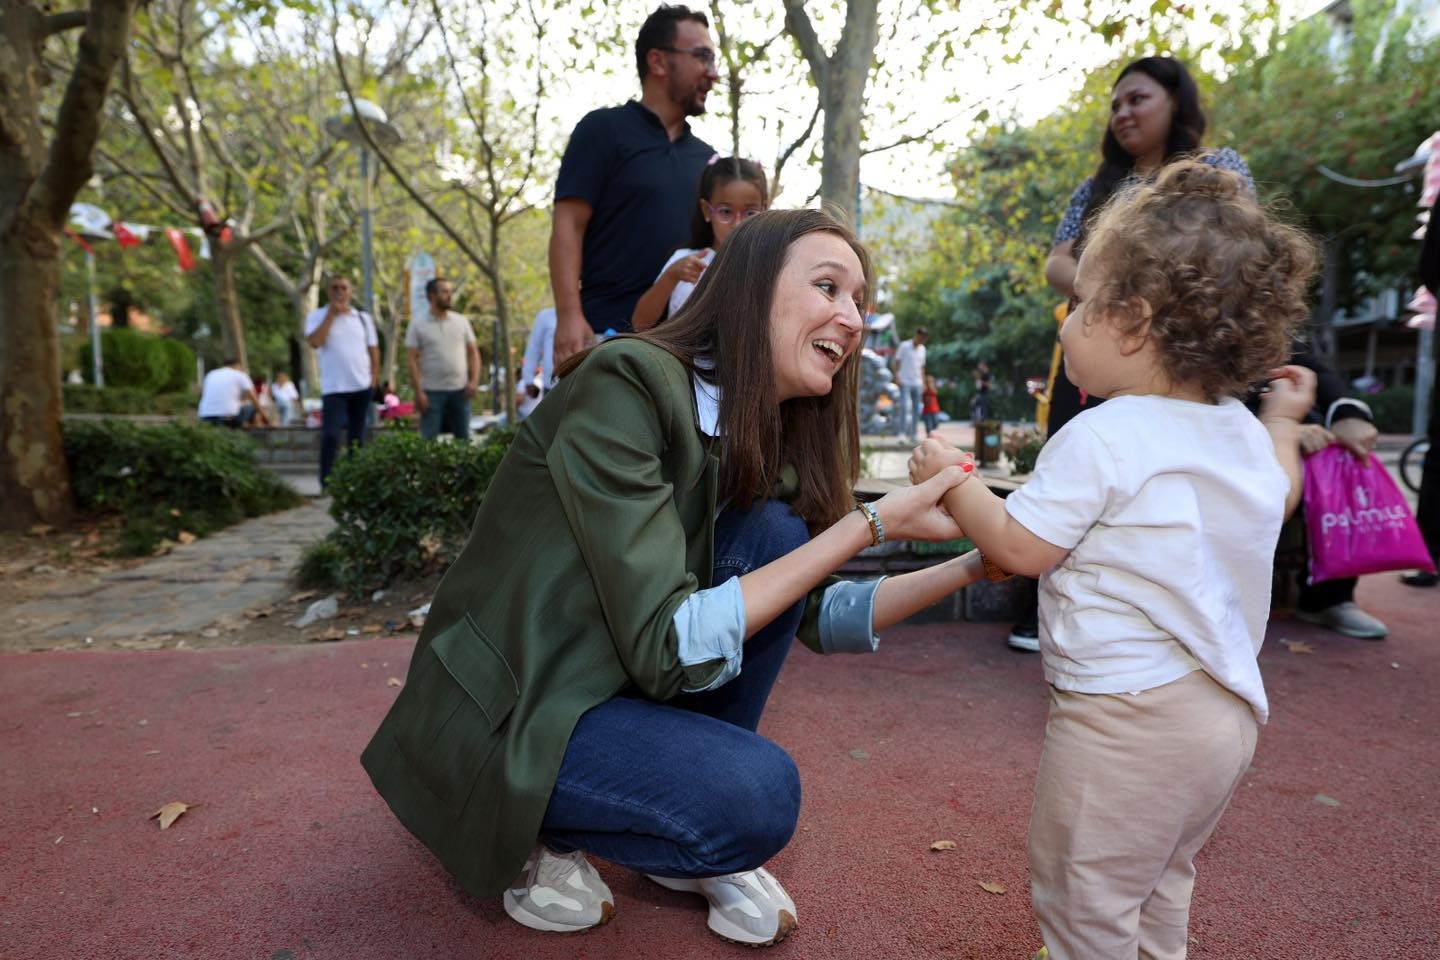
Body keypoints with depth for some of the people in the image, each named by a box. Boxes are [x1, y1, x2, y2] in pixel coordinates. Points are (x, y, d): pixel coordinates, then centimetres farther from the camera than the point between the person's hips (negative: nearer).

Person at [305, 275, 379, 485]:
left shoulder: (363, 318, 10)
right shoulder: (317, 316, 1)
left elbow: (374, 351, 13)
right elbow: (315, 342, -17)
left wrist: (374, 379, 4)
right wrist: (332, 313, -12)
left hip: (362, 387, 3)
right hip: (333, 388, -3)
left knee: (357, 437, 11)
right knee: (331, 435, -12)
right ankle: (326, 483, -5)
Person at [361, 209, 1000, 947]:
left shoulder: (763, 437, 0)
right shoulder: (627, 384, -24)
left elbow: (817, 614, 5)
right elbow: (666, 647, -28)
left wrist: (975, 565, -5)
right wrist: (871, 524, -25)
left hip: (621, 682, 8)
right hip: (507, 714, -7)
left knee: (776, 534, -11)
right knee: (755, 794, -26)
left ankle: (692, 831, 4)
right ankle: (536, 837, 3)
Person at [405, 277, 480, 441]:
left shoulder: (462, 321, 9)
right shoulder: (418, 324, -1)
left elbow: (473, 352, 10)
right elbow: (411, 359, -4)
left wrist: (474, 380, -4)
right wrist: (418, 391, -11)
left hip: (460, 390, 3)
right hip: (432, 391, -3)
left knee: (463, 438, 7)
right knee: (429, 440, -2)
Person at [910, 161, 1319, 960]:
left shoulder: (1103, 439, -23)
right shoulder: (1242, 432, 5)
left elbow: (1019, 547, -17)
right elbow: (1280, 496, 25)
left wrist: (950, 480, -3)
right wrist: (1284, 421, 40)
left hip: (1128, 714, -9)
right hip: (1225, 710, 10)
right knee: (1158, 882, 30)